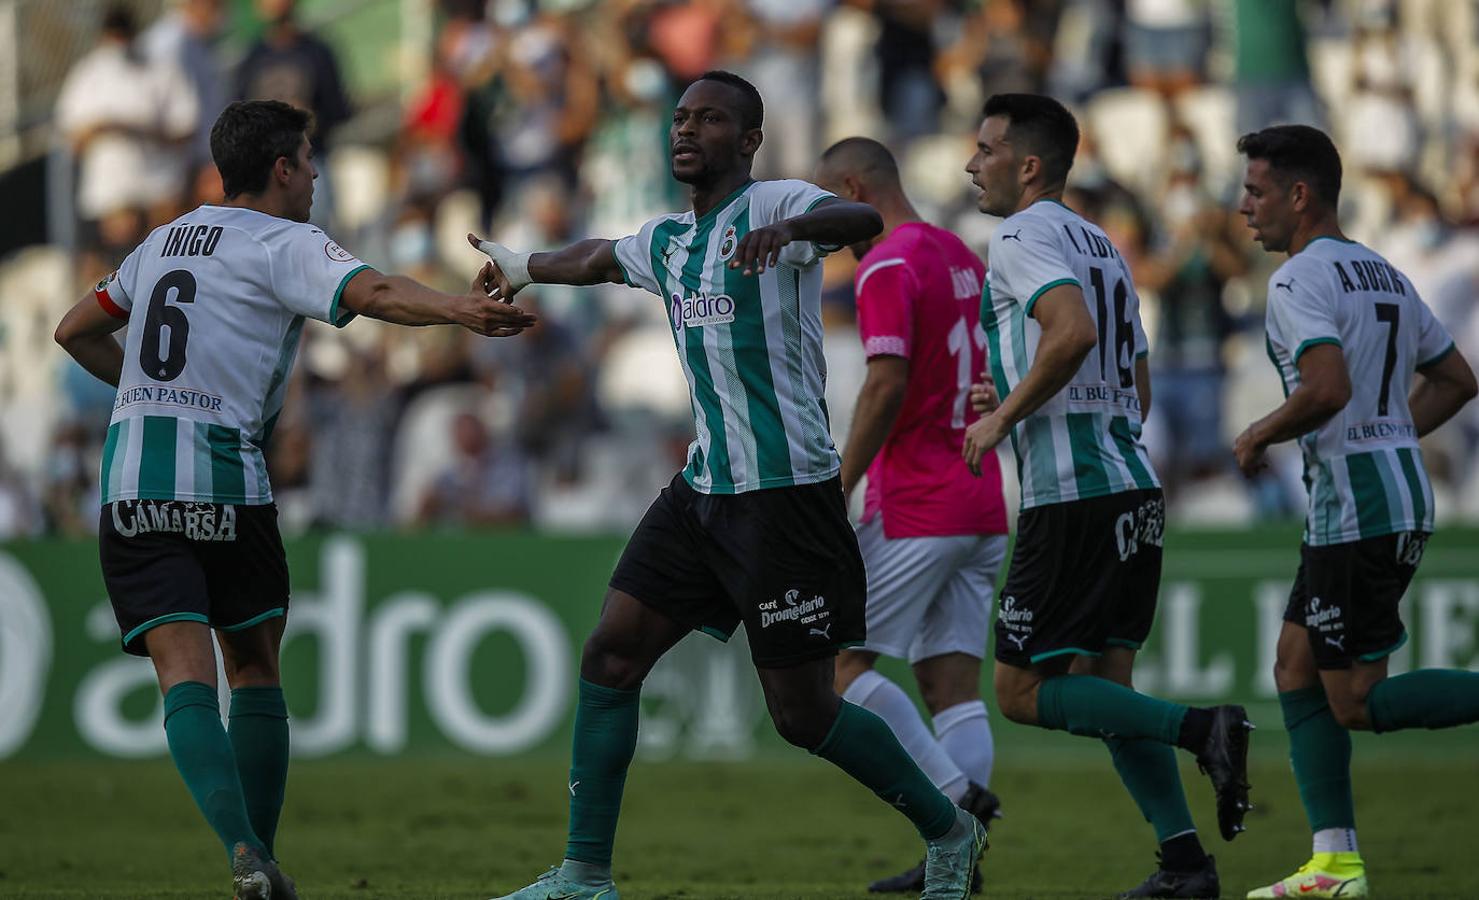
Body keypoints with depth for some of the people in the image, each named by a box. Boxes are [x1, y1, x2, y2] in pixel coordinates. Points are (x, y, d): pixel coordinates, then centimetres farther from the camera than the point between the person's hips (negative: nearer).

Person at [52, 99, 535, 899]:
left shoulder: (165, 241, 20)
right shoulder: (282, 245, 0)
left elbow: (75, 332, 28)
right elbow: (371, 292, -20)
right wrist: (458, 310, -35)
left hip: (131, 481, 4)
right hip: (225, 480, -4)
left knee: (185, 674, -9)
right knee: (255, 669, 14)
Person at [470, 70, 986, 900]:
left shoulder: (773, 205, -10)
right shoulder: (668, 241, 14)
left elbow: (865, 220, -32)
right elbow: (597, 259, 37)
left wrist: (786, 230, -51)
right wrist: (522, 266, 54)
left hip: (786, 490, -8)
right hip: (703, 489, 8)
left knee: (803, 713, -5)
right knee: (611, 654, 1)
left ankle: (949, 832, 16)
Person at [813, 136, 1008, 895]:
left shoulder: (887, 267, -11)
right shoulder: (963, 258, 17)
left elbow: (887, 385, -20)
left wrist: (837, 491, -16)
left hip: (914, 510, -9)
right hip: (982, 508, 9)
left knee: (841, 660, -3)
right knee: (953, 681, 4)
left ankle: (955, 793, -13)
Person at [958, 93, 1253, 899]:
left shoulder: (1024, 236, -7)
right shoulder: (1101, 246, 21)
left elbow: (1074, 330, -26)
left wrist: (1004, 416, -15)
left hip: (1071, 494, -9)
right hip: (1133, 484, 9)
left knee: (1023, 692, -4)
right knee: (1104, 687, 11)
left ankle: (1201, 730, -17)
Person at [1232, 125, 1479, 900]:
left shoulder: (1301, 279, -13)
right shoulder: (1383, 275, 15)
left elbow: (1327, 388, -28)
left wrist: (1259, 437, -10)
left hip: (1355, 510, -10)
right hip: (1403, 494, 10)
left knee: (1357, 704, -3)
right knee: (1295, 669, 13)